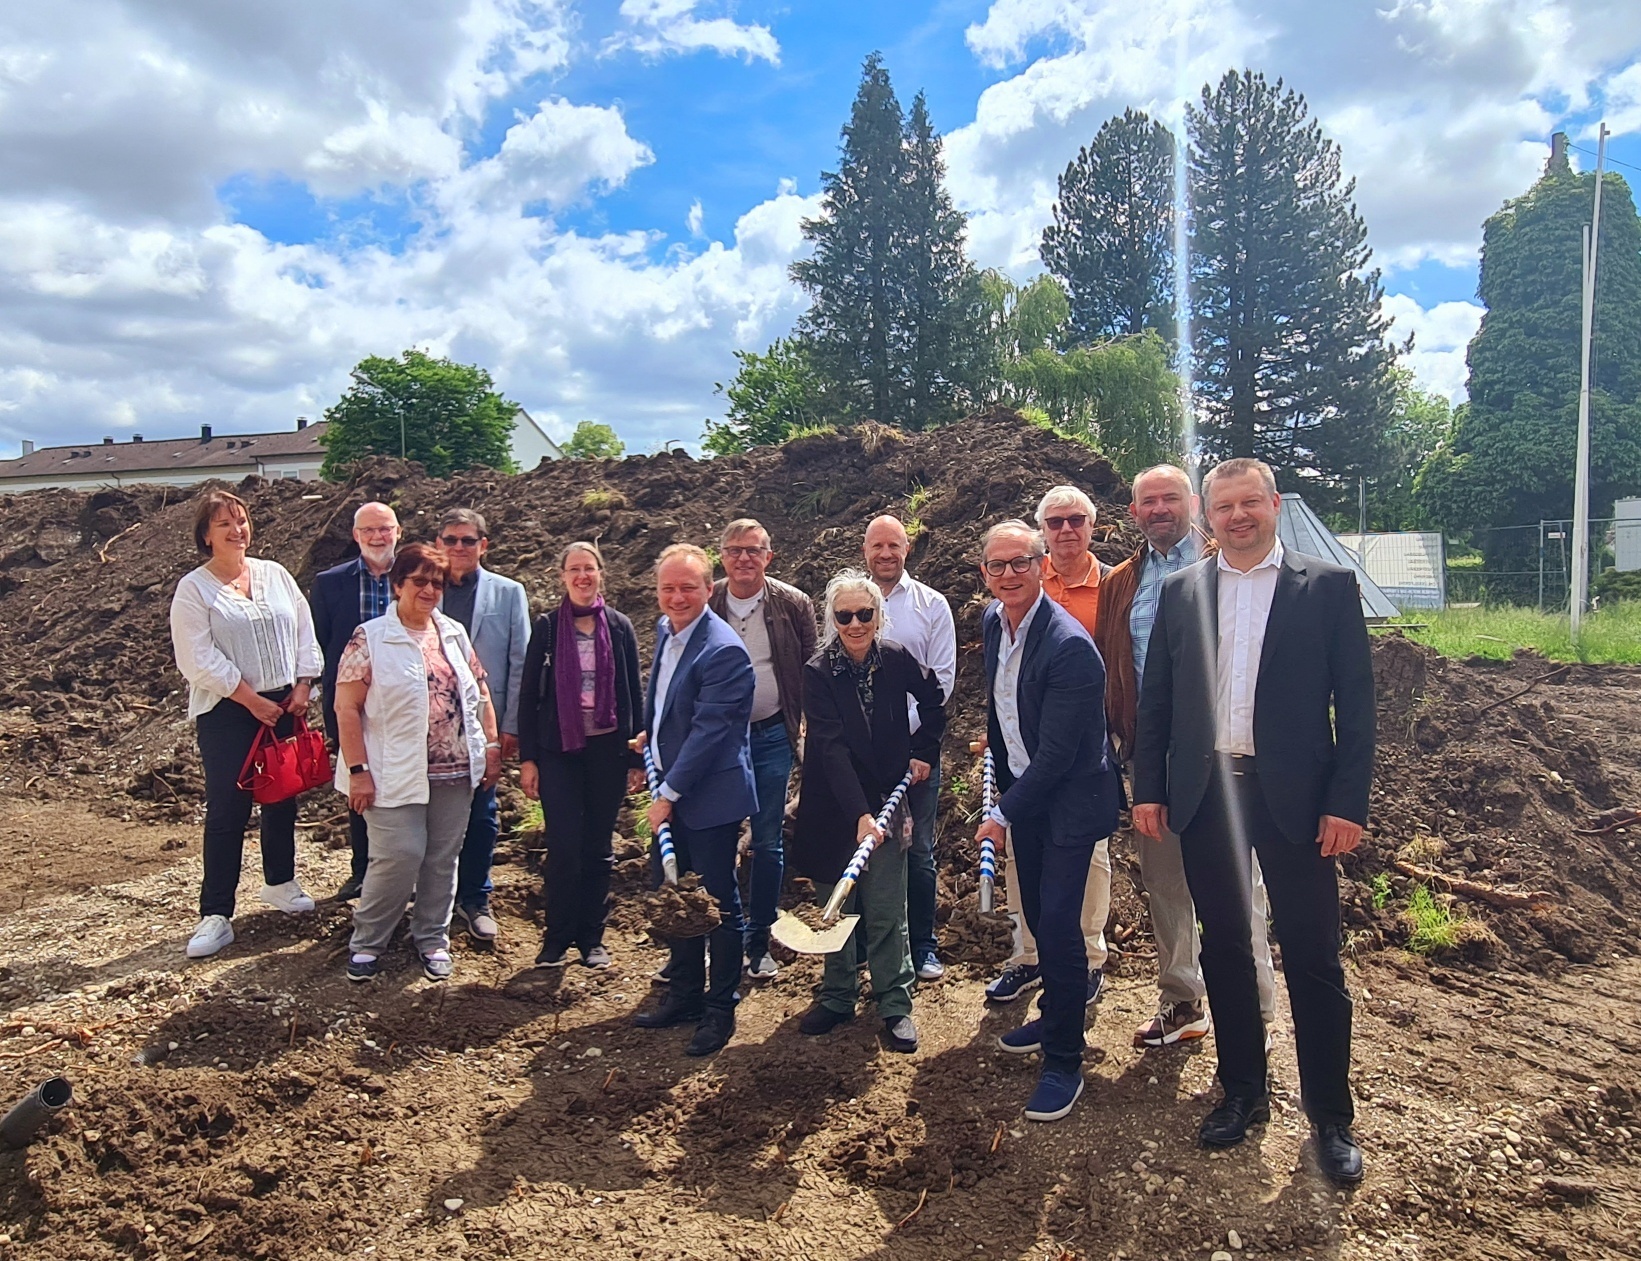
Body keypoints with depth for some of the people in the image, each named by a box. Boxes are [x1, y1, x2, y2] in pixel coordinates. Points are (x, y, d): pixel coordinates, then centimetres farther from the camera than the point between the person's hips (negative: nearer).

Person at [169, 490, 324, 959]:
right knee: (227, 811, -3)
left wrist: (302, 687, -2)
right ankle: (215, 916, 5)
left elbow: (304, 633, 8)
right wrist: (251, 700, -13)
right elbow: (199, 660, -12)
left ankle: (280, 882, 33)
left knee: (283, 798, 14)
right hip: (227, 712, -4)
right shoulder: (193, 589, -6)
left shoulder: (274, 574, 7)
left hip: (283, 704, 5)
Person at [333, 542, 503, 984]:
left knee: (443, 858, 10)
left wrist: (491, 747, 8)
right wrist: (358, 771, -13)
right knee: (399, 857, -7)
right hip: (396, 776, -5)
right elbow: (346, 707, -8)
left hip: (455, 773, 5)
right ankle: (366, 942, 14)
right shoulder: (370, 639, -5)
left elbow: (479, 694, 15)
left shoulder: (454, 633, 11)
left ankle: (432, 939, 26)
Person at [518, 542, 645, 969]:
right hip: (559, 750, -1)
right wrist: (527, 758, -2)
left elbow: (634, 694, 6)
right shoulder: (547, 627, 2)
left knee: (598, 847, 9)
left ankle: (592, 937, 20)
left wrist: (638, 758, 3)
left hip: (608, 749, 1)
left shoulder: (619, 628, 4)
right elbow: (528, 694, 3)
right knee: (563, 846, -4)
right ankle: (557, 938, 12)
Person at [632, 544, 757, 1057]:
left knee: (717, 902, 5)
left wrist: (669, 793, -19)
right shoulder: (666, 630, 6)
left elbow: (708, 732, -22)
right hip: (670, 789, 9)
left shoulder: (723, 651, -22)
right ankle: (684, 995, 34)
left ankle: (720, 1010, 20)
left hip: (711, 795, -9)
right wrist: (649, 734, 13)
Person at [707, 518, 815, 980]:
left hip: (771, 736, 0)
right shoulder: (705, 604, -1)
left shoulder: (793, 605, -3)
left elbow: (812, 670, 2)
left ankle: (758, 943, 20)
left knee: (767, 843, 6)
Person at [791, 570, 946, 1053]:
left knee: (886, 911, 1)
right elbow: (832, 747, -22)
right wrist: (859, 814, -29)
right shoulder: (819, 672, -14)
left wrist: (923, 752, 8)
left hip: (886, 799, 1)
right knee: (836, 908, 10)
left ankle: (895, 1005, 14)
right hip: (833, 805, -1)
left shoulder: (897, 659, -7)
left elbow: (934, 701, 15)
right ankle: (837, 997, 26)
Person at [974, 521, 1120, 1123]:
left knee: (1058, 924, -7)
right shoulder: (993, 621, -1)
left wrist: (1003, 816, -19)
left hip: (1069, 799, -7)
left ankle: (1064, 1062, 9)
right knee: (1037, 915, 18)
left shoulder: (1069, 646, -26)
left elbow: (1056, 754, -25)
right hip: (1021, 791, 8)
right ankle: (1056, 1015, 39)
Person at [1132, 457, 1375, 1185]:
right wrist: (1148, 788, 2)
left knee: (1312, 959, 4)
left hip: (1294, 795, -2)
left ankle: (1330, 1117, 22)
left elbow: (1355, 702, -3)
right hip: (1205, 792, 3)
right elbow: (1155, 698, 7)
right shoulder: (1181, 591, 7)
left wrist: (1347, 803, -9)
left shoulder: (1327, 586, 0)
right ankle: (1242, 1093, 30)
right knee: (1224, 949, 13)